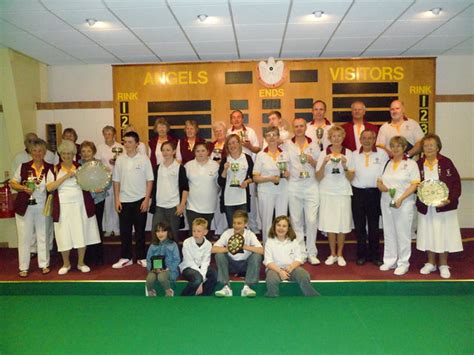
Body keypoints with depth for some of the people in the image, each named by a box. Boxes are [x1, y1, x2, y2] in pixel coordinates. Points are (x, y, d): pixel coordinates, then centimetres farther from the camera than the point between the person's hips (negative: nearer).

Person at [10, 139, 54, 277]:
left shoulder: (50, 168, 0)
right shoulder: (23, 167, 1)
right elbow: (12, 183, 6)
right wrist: (24, 188, -12)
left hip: (43, 207, 0)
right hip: (25, 207, 0)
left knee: (43, 236, 8)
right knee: (24, 236, 6)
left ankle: (44, 264, 21)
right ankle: (23, 267, 17)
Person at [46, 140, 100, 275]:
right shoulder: (54, 170, 3)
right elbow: (49, 188, -9)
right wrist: (65, 177, -16)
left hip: (80, 206, 1)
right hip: (63, 207, -1)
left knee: (81, 234, 5)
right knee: (64, 235, 5)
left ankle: (81, 263, 21)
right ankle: (66, 264, 25)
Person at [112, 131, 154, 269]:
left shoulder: (144, 159, -4)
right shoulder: (120, 160, 3)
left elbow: (149, 180, -3)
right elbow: (116, 181, 7)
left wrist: (147, 199, -8)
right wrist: (117, 199, 2)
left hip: (140, 200, -2)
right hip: (124, 201, 2)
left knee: (140, 230, 7)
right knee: (124, 231, 9)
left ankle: (141, 257, 19)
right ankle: (125, 258, 21)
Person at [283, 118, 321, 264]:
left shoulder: (313, 145, 9)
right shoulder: (287, 145, 6)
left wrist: (312, 161, -6)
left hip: (311, 186, 0)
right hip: (294, 186, 0)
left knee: (311, 220, -3)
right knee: (297, 220, 5)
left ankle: (311, 253, 10)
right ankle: (301, 253, 16)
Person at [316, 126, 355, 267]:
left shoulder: (348, 153, 3)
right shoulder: (324, 154, 3)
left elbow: (351, 178, 1)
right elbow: (318, 177, -1)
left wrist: (345, 166, -16)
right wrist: (324, 164, -16)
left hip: (343, 193, 0)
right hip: (327, 193, 0)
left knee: (342, 225, 2)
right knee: (330, 224, 3)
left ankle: (340, 254, 18)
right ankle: (332, 254, 19)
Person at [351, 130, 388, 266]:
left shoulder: (382, 154, 5)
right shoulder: (354, 155, 10)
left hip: (374, 192, -1)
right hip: (358, 192, 1)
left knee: (374, 225, 6)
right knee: (359, 225, 6)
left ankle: (374, 255, 18)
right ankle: (361, 255, 18)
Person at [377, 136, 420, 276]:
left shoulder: (411, 164, -1)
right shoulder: (387, 163, 12)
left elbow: (414, 185, -8)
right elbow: (379, 180, 16)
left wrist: (400, 199, -17)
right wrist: (380, 185, -8)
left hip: (404, 204, -4)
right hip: (386, 202, 4)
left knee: (403, 234, 1)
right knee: (389, 233, 10)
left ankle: (403, 263, 13)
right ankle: (390, 261, 21)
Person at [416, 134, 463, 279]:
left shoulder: (446, 162, -6)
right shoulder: (418, 165, 1)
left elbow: (456, 183, -7)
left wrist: (449, 199, -17)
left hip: (444, 207, -2)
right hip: (426, 208, 2)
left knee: (443, 235, 6)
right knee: (428, 235, 11)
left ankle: (443, 265, 23)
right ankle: (431, 263, 28)